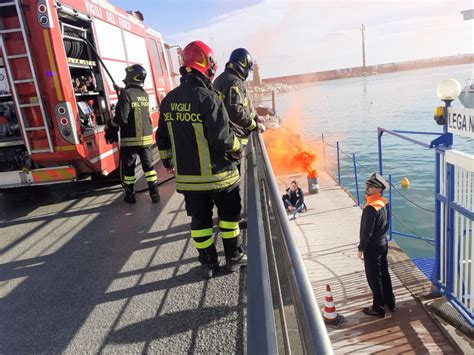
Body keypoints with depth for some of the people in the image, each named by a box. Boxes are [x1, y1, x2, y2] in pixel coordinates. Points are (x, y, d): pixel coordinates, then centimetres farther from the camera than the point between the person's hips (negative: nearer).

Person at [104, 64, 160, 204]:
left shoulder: (126, 94, -13)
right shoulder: (144, 94, 7)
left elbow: (121, 118, -19)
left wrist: (110, 127, 1)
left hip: (130, 139, -5)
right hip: (146, 136, 5)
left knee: (127, 167, 9)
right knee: (148, 165, 10)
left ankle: (130, 195, 17)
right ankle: (154, 193, 9)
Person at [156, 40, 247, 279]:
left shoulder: (169, 100, 4)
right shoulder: (209, 98, -18)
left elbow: (162, 137, 11)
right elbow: (222, 137, -21)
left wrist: (167, 160, 25)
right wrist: (237, 148, -1)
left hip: (186, 175, 5)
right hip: (217, 174, -5)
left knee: (199, 218, 14)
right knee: (229, 214, 14)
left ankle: (208, 264, 24)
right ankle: (233, 257, 26)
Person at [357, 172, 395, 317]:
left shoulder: (371, 208, -27)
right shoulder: (384, 202, 0)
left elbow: (367, 232, -23)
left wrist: (361, 249, -13)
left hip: (372, 247, -9)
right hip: (383, 243, 9)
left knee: (374, 278, 5)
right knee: (384, 274, 21)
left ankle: (378, 308, 18)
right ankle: (390, 302, 36)